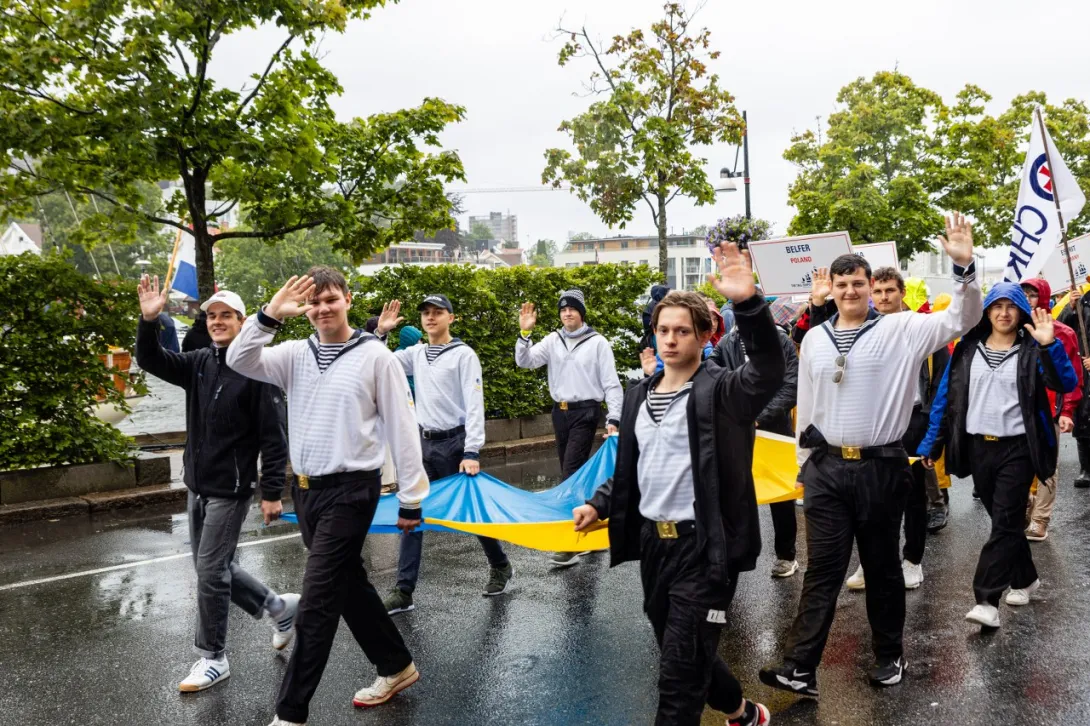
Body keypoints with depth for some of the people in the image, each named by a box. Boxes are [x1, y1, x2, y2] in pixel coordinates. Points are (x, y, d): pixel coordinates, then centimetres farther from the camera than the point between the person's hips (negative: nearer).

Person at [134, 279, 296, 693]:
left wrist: (272, 492, -18)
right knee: (215, 567, 15)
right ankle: (279, 606, 34)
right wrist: (149, 321, -19)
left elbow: (274, 436, -16)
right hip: (197, 487, 8)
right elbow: (151, 361, -1)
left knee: (211, 571, -2)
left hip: (230, 490, -7)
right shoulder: (199, 363, 5)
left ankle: (213, 659, 14)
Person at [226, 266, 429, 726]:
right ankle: (397, 667, 35)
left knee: (317, 599, -5)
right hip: (306, 490, 6)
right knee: (349, 585, 17)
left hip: (351, 490, -6)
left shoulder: (376, 356, -8)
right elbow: (240, 361, -9)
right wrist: (269, 316, -20)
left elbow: (402, 429, -7)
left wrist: (411, 498, -7)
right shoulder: (296, 355, 5)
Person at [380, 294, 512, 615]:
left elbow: (474, 404, -14)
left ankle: (500, 567, 30)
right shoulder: (416, 354, 8)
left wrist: (472, 452, -22)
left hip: (454, 443, -5)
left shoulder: (464, 355, -9)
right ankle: (403, 591, 5)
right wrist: (380, 332, -2)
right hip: (423, 443, 5)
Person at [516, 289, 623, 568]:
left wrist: (613, 419, -13)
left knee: (572, 472, -11)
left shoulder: (597, 342, -5)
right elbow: (525, 361, -3)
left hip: (585, 412, -5)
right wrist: (525, 333, -17)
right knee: (572, 471, 11)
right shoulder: (553, 340, 6)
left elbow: (611, 384, -6)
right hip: (560, 411, 5)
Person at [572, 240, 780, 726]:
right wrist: (600, 504, 6)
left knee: (680, 673, -3)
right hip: (652, 542, 7)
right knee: (682, 658, 22)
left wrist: (748, 303, -43)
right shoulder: (638, 394, 10)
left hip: (703, 546, -7)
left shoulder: (720, 390, -10)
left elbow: (769, 371, -31)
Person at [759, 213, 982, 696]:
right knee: (822, 569, 3)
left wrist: (964, 266, -26)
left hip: (881, 467, -2)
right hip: (827, 467, 2)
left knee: (882, 565, 12)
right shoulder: (814, 338, 7)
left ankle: (890, 655, 30)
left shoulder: (900, 330, -2)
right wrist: (804, 464, 14)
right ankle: (799, 668, 3)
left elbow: (961, 319, -11)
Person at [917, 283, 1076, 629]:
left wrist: (1049, 345, -30)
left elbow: (1066, 383, -16)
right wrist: (931, 443, 4)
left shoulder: (1031, 351, -1)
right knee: (1005, 521, 16)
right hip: (978, 447, 4)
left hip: (1017, 449, -3)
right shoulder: (967, 350, 6)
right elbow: (946, 397, 6)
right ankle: (1025, 578, 35)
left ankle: (986, 599, -8)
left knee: (1005, 523, -6)